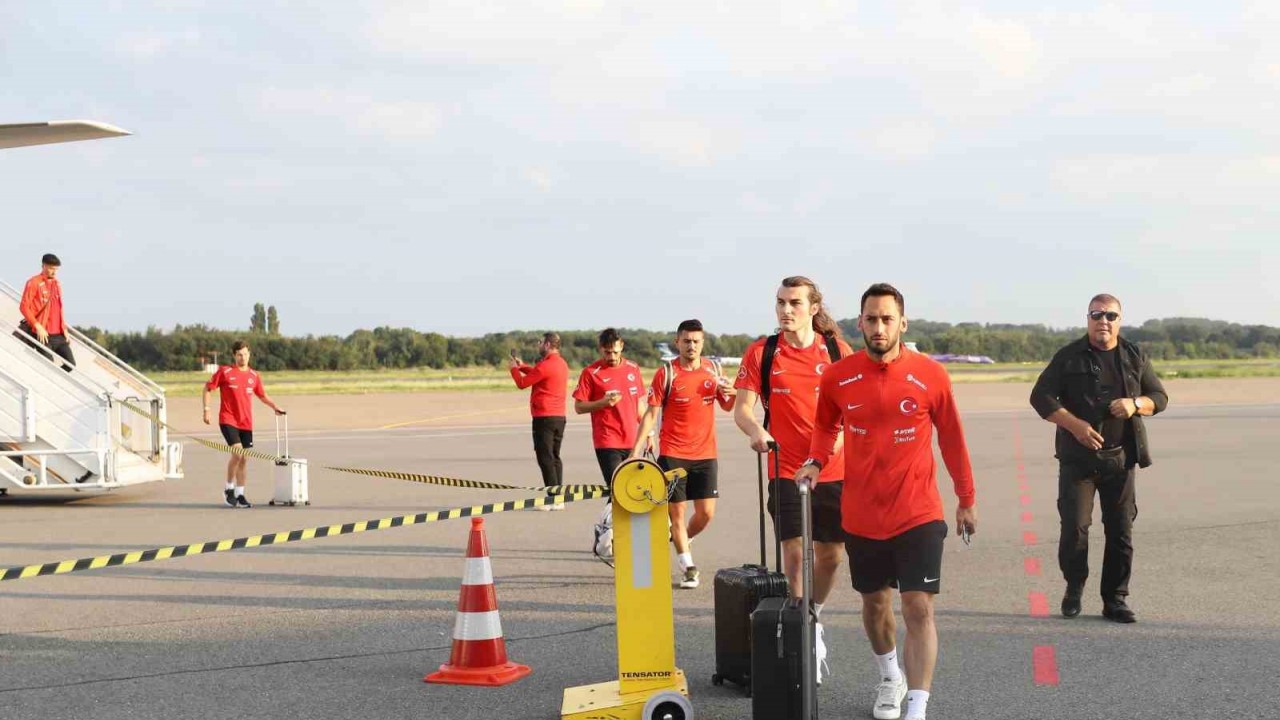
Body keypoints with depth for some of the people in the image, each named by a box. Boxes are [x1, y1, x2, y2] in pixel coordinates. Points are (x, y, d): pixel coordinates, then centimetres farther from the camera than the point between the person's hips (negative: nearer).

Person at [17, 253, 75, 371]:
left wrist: (64, 329, 13)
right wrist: (38, 326, -17)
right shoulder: (34, 283, -6)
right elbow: (24, 307, -10)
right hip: (44, 334, -7)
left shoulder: (57, 284, 16)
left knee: (71, 364, 1)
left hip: (59, 334, 7)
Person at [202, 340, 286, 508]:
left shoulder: (254, 376, 8)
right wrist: (206, 409, -6)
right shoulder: (225, 372, -3)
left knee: (244, 459, 6)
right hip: (228, 420, -5)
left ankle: (240, 494, 17)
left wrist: (275, 407, 6)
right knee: (237, 452, -20)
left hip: (246, 423, 5)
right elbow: (207, 388, 2)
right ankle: (229, 489, -3)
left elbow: (263, 396, 21)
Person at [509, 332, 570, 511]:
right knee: (554, 457, 13)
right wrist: (522, 366, 24)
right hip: (559, 416, 9)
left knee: (545, 457, -7)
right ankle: (559, 498, 12)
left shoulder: (546, 365, -16)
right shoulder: (561, 364, 13)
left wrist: (514, 369, 9)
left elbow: (522, 383, -9)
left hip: (544, 417, -9)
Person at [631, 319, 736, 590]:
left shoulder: (713, 370, 5)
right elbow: (651, 413, -5)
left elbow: (728, 406, 17)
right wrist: (636, 449, -13)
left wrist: (732, 394, -8)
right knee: (676, 511, 1)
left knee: (706, 512, 1)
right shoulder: (666, 374, -6)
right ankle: (687, 566, 14)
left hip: (705, 454, 3)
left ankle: (680, 541, 31)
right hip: (673, 454, -3)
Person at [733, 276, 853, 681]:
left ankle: (813, 616, 36)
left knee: (830, 555, 9)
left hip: (834, 470, 2)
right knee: (794, 553, -7)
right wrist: (755, 431, -25)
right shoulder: (761, 353, 0)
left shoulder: (837, 351, 2)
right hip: (786, 470, -1)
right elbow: (742, 408, -3)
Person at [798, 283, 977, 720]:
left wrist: (966, 500, 9)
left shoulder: (930, 375, -9)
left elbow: (951, 438, 3)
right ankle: (890, 678, 44)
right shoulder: (837, 377, -5)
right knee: (875, 602, 18)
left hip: (918, 515, -2)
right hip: (861, 516, 2)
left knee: (919, 608, -9)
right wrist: (816, 461, -5)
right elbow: (826, 425, 14)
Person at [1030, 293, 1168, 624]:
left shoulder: (1135, 357, 9)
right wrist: (1075, 425, -16)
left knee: (1121, 531, 4)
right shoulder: (1069, 357, 0)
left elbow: (1160, 396, 13)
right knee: (1074, 526, -8)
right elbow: (1041, 396, -3)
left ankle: (1115, 599, 14)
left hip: (1121, 457, 3)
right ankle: (1074, 587, 15)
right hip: (1078, 457, -3)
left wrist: (1136, 404, -10)